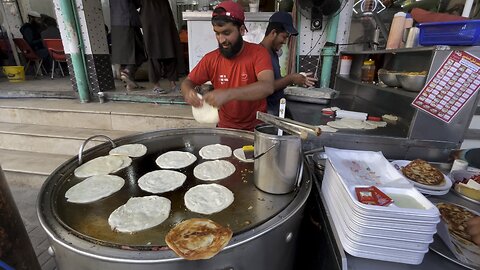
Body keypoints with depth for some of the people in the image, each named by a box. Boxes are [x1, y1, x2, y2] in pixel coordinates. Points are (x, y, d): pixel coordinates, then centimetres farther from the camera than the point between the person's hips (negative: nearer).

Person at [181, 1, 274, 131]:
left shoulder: (258, 53, -12)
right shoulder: (211, 59, -2)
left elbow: (267, 86, -27)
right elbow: (187, 82, 5)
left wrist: (228, 94, -40)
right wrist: (188, 91, -20)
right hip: (225, 128, 3)